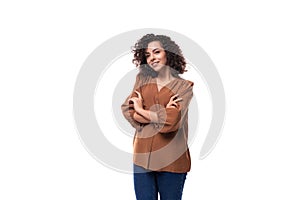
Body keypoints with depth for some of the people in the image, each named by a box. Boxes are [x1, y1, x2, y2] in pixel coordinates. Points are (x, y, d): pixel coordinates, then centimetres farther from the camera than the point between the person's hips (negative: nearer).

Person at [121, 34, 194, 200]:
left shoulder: (184, 86, -2)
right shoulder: (142, 79, 10)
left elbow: (171, 122, -14)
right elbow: (127, 110, -1)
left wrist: (141, 110, -1)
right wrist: (160, 114, -11)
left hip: (171, 160, -3)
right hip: (143, 156, 3)